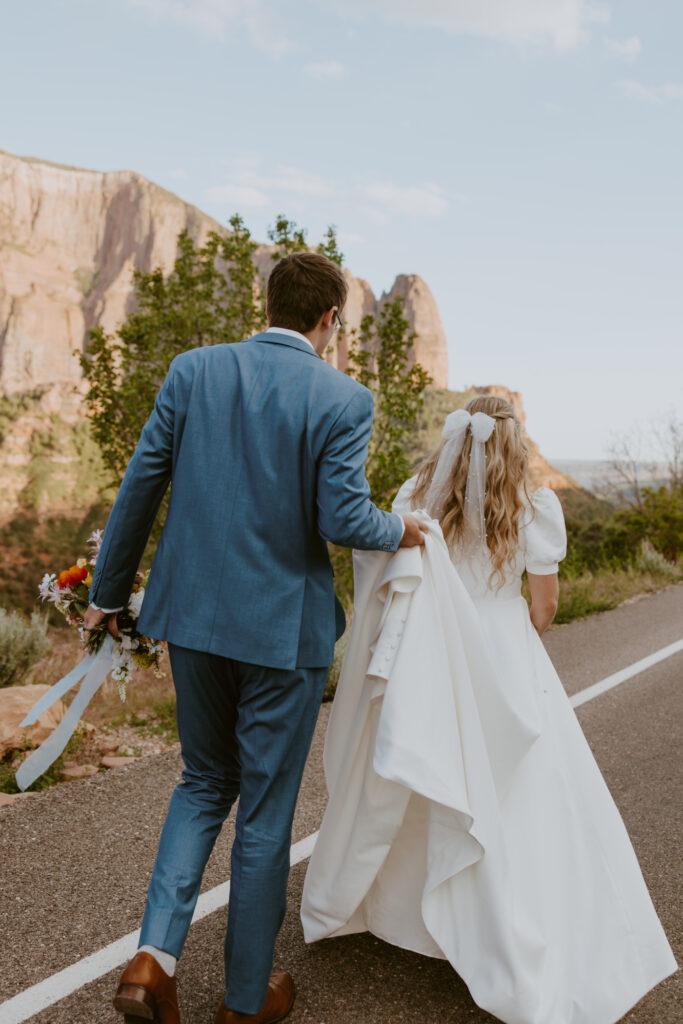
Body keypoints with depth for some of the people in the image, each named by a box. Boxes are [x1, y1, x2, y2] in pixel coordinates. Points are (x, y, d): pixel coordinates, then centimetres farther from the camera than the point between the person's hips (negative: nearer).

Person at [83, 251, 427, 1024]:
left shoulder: (193, 370, -1)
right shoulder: (343, 399, -10)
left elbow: (139, 487, 1)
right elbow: (343, 520, -17)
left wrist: (108, 591, 11)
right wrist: (401, 532, 5)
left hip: (193, 613, 4)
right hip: (283, 627, -3)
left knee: (204, 782, 24)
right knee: (265, 808, 13)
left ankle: (155, 954, 10)